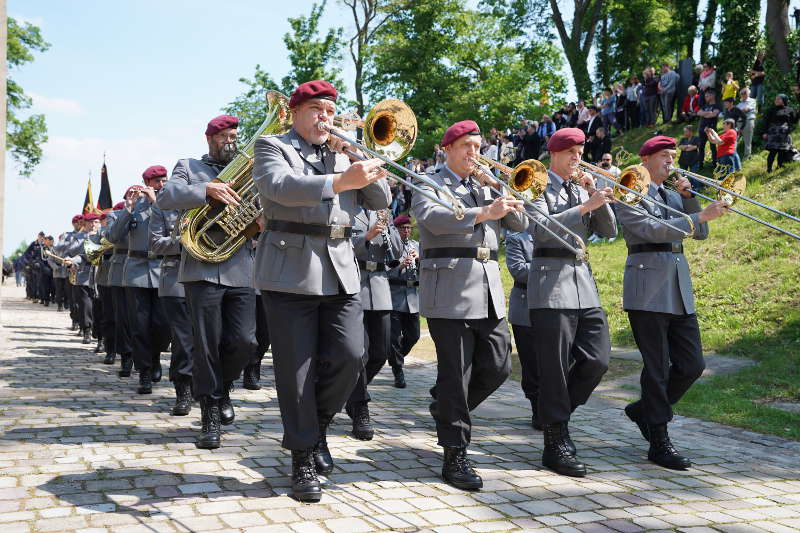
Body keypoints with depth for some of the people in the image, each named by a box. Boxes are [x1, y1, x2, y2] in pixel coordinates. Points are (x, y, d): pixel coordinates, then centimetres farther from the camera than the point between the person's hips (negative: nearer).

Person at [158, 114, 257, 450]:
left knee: (244, 341, -4)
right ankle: (211, 415, 8)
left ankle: (223, 387, 25)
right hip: (202, 268, -3)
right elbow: (165, 197, -6)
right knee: (206, 345, -3)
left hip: (241, 270, 3)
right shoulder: (189, 167, 12)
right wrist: (207, 189, -19)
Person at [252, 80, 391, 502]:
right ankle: (303, 460, 10)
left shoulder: (343, 153, 20)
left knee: (349, 357, -6)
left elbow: (380, 200, 11)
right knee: (296, 369, -2)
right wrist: (342, 180, -33)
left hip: (341, 272, 5)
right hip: (291, 272, -4)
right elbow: (283, 187, -19)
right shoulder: (272, 147, 4)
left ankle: (317, 424, 19)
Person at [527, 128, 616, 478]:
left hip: (583, 280, 7)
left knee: (597, 360, 2)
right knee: (555, 367, -4)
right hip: (552, 281, -7)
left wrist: (596, 196, -1)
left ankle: (556, 417, 21)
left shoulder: (582, 190, 19)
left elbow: (609, 231, 11)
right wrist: (585, 206, -19)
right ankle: (556, 442, 6)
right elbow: (542, 228, -17)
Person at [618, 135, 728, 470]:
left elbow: (700, 234, 13)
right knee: (658, 367, -4)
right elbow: (653, 229, -17)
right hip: (648, 288, -7)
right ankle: (659, 444, 5)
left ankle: (644, 409, 26)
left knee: (692, 365, 5)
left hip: (679, 290, 7)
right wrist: (701, 216, -20)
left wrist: (688, 197, 2)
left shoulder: (673, 197, 21)